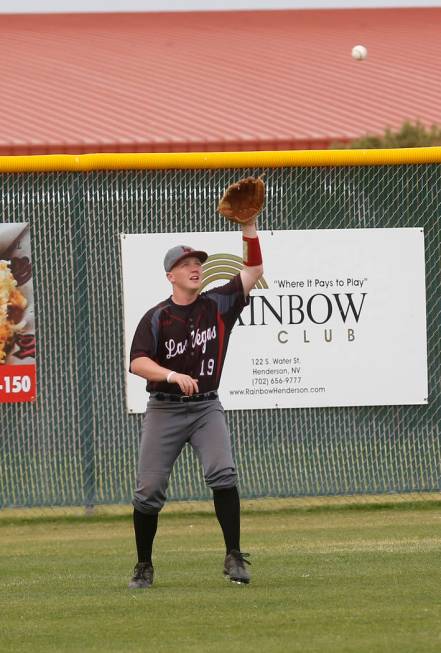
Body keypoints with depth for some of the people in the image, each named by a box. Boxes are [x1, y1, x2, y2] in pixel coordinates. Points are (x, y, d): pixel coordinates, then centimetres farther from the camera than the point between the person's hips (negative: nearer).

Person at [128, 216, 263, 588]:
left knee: (223, 473, -22)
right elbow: (138, 363, -15)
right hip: (164, 409, -1)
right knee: (149, 489, 0)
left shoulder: (218, 305, 3)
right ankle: (144, 567, 16)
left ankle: (234, 558, -17)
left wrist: (249, 226, -11)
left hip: (206, 407, 1)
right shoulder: (156, 318, -4)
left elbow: (253, 270, -1)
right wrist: (173, 375, -32)